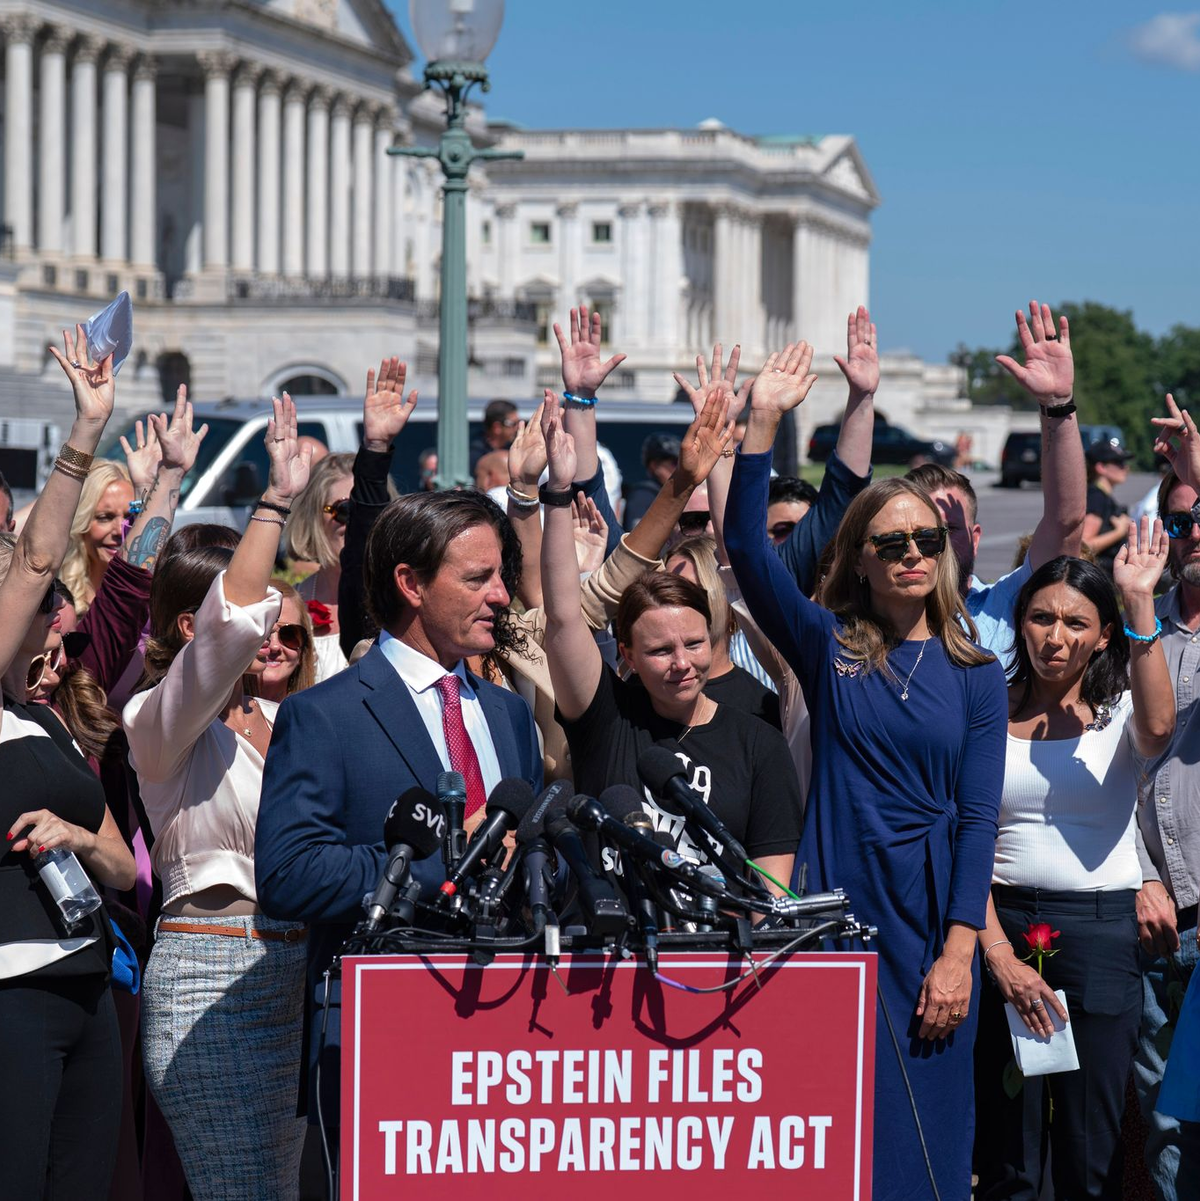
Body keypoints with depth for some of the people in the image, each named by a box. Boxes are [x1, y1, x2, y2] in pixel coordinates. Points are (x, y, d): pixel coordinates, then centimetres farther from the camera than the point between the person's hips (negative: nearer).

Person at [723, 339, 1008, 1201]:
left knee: (923, 1130, 4)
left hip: (930, 923, 1)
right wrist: (764, 422, -16)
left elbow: (978, 818, 0)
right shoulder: (829, 648, 4)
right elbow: (749, 550, -8)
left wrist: (958, 952, -8)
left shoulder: (974, 673, 5)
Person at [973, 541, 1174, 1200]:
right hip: (1002, 924, 1)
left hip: (1101, 930, 0)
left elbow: (1158, 728, -22)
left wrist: (1140, 604, -24)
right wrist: (998, 952, -11)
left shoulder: (1118, 712, 4)